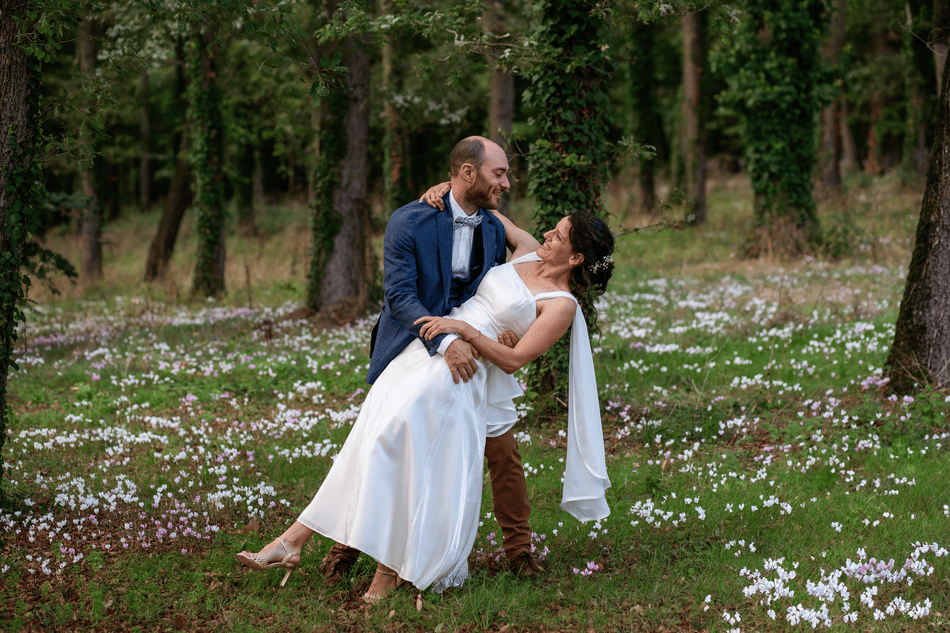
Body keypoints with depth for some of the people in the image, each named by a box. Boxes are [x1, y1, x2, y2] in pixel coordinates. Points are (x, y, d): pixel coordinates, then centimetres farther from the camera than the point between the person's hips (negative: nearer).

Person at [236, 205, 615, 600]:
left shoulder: (562, 305, -5)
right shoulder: (528, 251, 14)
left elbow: (513, 361, -11)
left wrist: (466, 330, -17)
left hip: (457, 377, -6)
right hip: (419, 354, 6)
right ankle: (294, 541, -3)